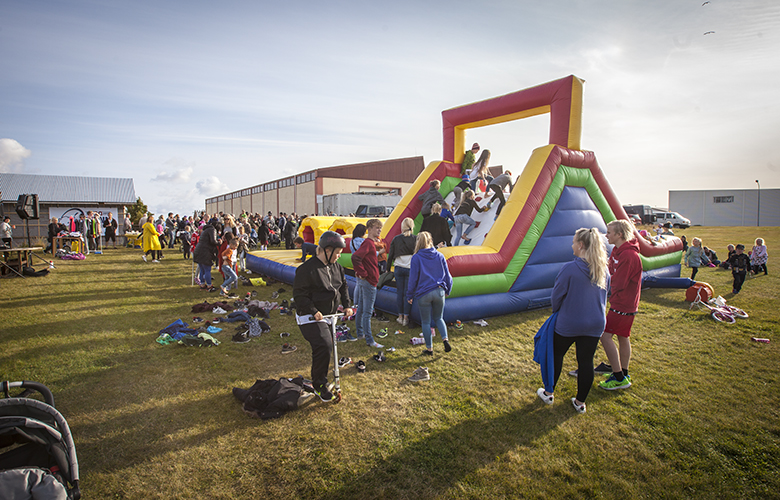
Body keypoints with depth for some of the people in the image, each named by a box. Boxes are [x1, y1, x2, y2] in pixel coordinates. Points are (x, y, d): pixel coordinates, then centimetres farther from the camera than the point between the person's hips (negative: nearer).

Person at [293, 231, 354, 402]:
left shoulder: (336, 267, 6)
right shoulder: (307, 269, -18)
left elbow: (343, 286, 17)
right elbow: (299, 294, -18)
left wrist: (346, 305, 5)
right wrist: (313, 311, -25)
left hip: (329, 315, 8)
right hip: (311, 317, -8)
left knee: (327, 347, 15)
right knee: (324, 346, -22)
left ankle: (320, 380, 36)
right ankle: (319, 384, -2)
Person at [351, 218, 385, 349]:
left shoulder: (369, 243, 14)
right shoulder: (368, 243, -17)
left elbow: (357, 257, 24)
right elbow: (355, 257, -31)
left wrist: (359, 272, 14)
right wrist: (363, 273, -22)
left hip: (363, 281, 10)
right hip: (368, 281, -10)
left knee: (361, 309, 18)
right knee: (367, 312, -4)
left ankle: (360, 333, 31)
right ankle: (370, 340, 2)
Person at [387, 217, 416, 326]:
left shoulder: (396, 239, 0)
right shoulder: (415, 239, -3)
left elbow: (390, 255, 3)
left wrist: (388, 269, 14)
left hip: (398, 268, 1)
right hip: (410, 268, -1)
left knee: (399, 292, 11)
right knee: (408, 293, 5)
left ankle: (400, 316, 17)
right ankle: (406, 318, 9)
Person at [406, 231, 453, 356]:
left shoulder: (416, 258, -7)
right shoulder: (439, 256, 3)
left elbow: (413, 278, -5)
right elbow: (447, 275, 9)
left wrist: (409, 295, 6)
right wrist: (447, 290, 23)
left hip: (423, 294, -3)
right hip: (439, 292, 3)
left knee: (426, 322, 10)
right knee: (439, 318, 20)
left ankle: (429, 349, 16)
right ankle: (445, 339, -1)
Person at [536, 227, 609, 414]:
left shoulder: (570, 268, -20)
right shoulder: (603, 269, -2)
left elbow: (557, 295, -11)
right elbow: (605, 295, 12)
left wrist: (557, 311, 8)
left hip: (568, 323, -4)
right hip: (595, 324, 5)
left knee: (556, 355, 15)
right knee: (586, 361, 13)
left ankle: (549, 393, 29)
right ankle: (580, 402, 25)